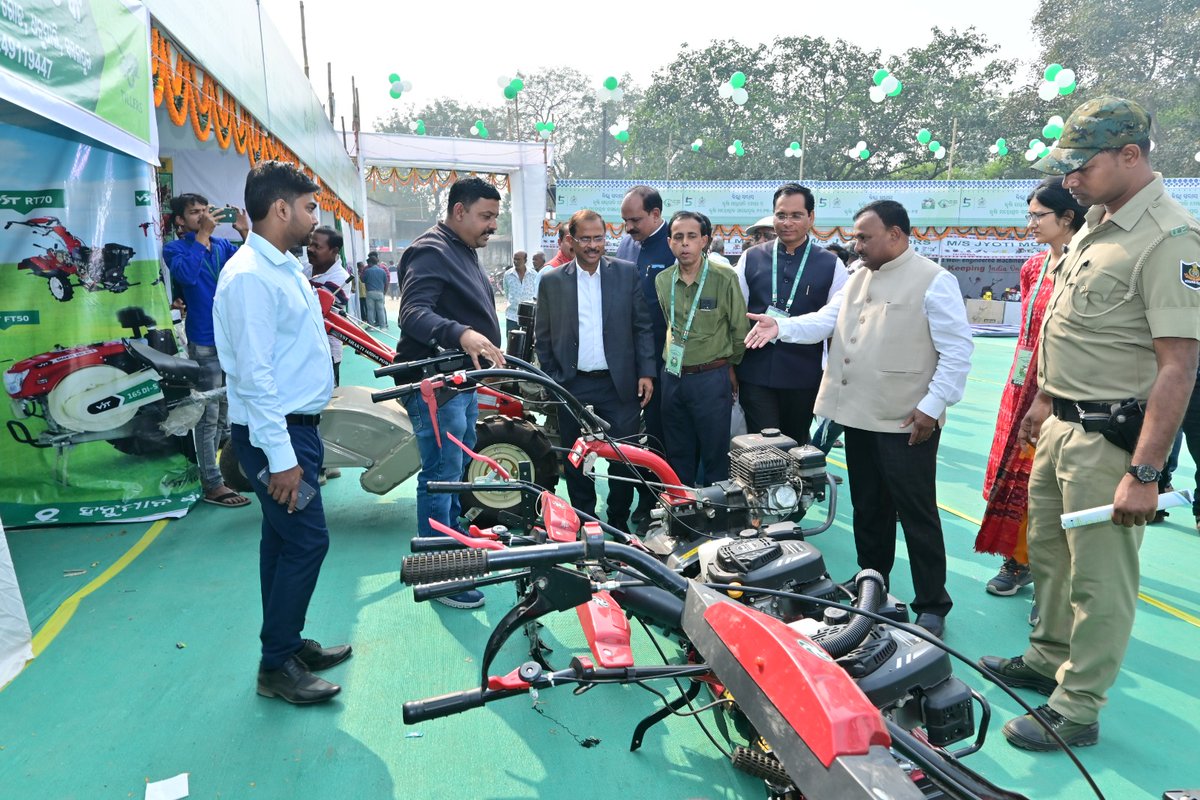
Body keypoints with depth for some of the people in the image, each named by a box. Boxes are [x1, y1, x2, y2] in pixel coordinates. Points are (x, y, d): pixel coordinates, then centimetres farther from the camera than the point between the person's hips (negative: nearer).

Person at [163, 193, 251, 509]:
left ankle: (213, 468, 30)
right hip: (205, 342, -6)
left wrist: (246, 233, -9)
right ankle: (212, 485, 1)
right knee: (209, 416, -4)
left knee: (226, 413, 16)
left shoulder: (223, 244, 12)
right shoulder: (174, 248, -2)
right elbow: (187, 273, -23)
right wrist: (203, 235, -19)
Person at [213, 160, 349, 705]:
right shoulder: (251, 276, -19)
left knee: (283, 539, 15)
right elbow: (253, 375, -23)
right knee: (307, 541, -5)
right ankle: (276, 666, 9)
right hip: (275, 433, -10)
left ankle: (288, 644, 28)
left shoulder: (283, 267, 13)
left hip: (296, 425, 10)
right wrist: (281, 457, -23)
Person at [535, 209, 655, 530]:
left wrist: (646, 373, -3)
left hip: (619, 384, -1)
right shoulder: (552, 281, 2)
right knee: (576, 462, 11)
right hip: (572, 386, 1)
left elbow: (642, 326, 3)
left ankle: (619, 522, 23)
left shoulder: (627, 272, 2)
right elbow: (543, 338, 7)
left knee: (624, 460, 4)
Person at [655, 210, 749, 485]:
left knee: (715, 455, 6)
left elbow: (740, 328, -2)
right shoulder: (662, 280, 3)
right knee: (678, 455, 16)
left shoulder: (725, 278, -11)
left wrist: (731, 364, 8)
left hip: (712, 378, -4)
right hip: (672, 377, 5)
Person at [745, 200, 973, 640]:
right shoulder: (858, 278, 15)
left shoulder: (934, 281, -8)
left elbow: (957, 349, -11)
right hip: (859, 416, 7)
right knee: (868, 510, 18)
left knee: (917, 515, 3)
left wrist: (932, 405, -15)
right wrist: (781, 327, -9)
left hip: (906, 423, -7)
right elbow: (825, 321, 8)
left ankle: (932, 606, 17)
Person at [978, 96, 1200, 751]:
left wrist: (1144, 473, -24)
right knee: (1047, 553, 20)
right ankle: (1048, 660, 39)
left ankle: (1076, 709, 18)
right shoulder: (1095, 224, 11)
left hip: (1110, 439, -9)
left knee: (1099, 580, 4)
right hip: (1061, 426, 9)